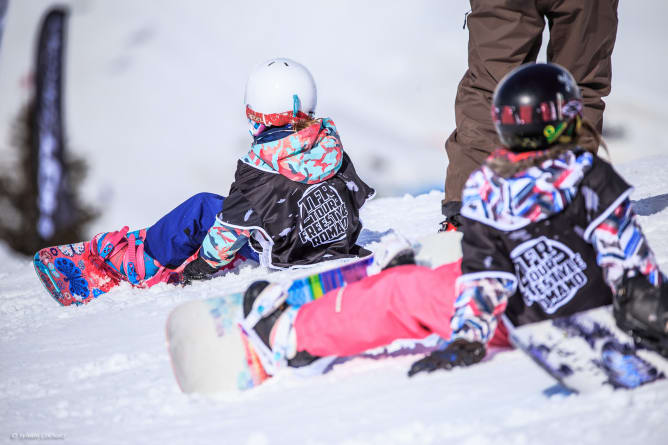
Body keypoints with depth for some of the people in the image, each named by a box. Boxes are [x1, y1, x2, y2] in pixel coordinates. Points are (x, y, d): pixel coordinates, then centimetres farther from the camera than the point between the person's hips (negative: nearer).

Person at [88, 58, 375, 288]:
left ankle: (145, 264, 19)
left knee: (200, 208, 6)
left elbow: (232, 226, -14)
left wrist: (204, 265, 1)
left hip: (285, 255, -6)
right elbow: (357, 192, 9)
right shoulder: (330, 145, -5)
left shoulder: (256, 169, -21)